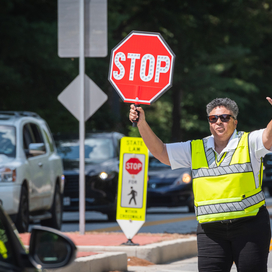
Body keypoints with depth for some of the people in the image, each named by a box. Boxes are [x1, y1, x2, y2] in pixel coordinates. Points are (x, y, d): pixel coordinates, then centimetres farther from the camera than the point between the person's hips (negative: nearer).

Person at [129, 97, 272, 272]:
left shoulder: (249, 143, 1)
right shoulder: (196, 149, 13)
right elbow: (160, 152, 13)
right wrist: (142, 123, -1)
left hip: (249, 225, -3)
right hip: (211, 230, 3)